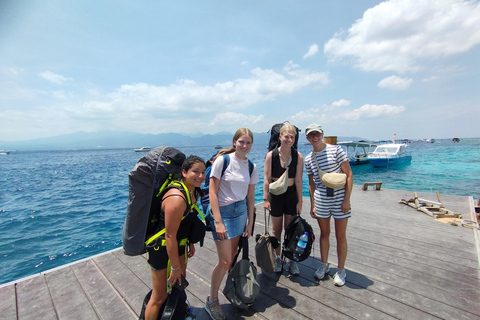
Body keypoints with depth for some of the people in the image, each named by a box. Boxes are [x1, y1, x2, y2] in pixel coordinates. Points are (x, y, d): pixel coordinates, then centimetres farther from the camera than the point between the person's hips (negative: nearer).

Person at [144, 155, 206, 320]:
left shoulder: (193, 190, -6)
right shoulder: (177, 198, -33)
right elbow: (170, 236, -27)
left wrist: (190, 243, 15)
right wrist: (176, 267, -17)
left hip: (179, 244, 9)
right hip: (162, 248, -8)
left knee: (179, 283, 26)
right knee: (160, 296, 9)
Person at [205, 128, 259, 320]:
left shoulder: (251, 167, 3)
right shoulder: (222, 160, -13)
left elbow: (250, 196, 8)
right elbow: (212, 192, -13)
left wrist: (250, 222, 8)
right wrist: (218, 221, -16)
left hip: (241, 211, 5)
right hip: (223, 211, -5)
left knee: (233, 255, 11)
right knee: (225, 260, 0)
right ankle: (211, 301, 23)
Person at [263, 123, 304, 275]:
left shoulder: (298, 156, -8)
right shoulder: (271, 155, -11)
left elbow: (298, 180, -6)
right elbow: (267, 179, -8)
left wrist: (299, 201, -5)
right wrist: (265, 198, -9)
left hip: (291, 195, 1)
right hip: (275, 195, 0)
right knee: (276, 229, 13)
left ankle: (291, 260, 29)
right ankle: (277, 258, 33)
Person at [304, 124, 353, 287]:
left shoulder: (336, 150, -8)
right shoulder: (308, 159, 3)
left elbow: (349, 174, -8)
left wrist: (347, 199, -12)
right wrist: (312, 205, 9)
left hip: (340, 198, -2)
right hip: (321, 199, 3)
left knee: (340, 236, 9)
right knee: (324, 233, 16)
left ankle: (341, 270, 28)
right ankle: (324, 265, 36)